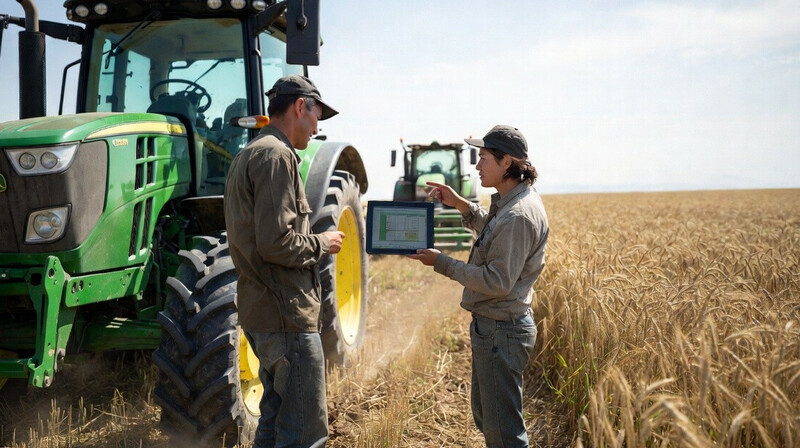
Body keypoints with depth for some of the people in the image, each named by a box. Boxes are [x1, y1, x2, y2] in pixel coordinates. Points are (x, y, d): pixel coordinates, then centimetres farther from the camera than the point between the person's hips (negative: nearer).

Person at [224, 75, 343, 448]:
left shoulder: (248, 155, 17)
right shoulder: (277, 155, -14)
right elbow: (276, 242, -24)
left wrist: (312, 241, 15)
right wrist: (321, 244, -8)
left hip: (261, 309, 10)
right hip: (288, 313, -10)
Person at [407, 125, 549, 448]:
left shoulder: (518, 215, -25)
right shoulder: (511, 202, 7)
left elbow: (497, 282, -26)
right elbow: (492, 231, 26)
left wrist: (441, 263, -20)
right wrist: (460, 204, 12)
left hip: (501, 331, -11)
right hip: (490, 326, 11)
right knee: (485, 416, 25)